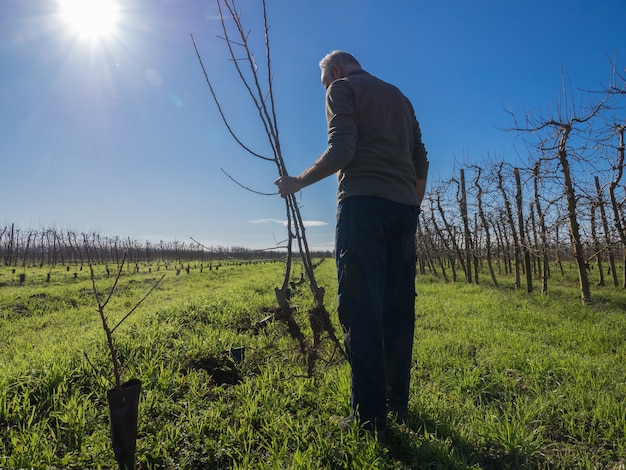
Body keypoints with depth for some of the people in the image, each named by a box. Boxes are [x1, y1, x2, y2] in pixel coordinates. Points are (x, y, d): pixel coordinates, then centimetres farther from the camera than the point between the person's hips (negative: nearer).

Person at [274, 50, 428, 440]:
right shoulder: (399, 96, 28)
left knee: (361, 308, -8)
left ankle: (371, 419, -6)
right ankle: (399, 405, 16)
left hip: (363, 202, -7)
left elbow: (341, 152, -9)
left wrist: (298, 182, 2)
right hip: (404, 207, 7)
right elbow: (421, 162, 21)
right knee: (398, 308, 8)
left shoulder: (343, 88, 8)